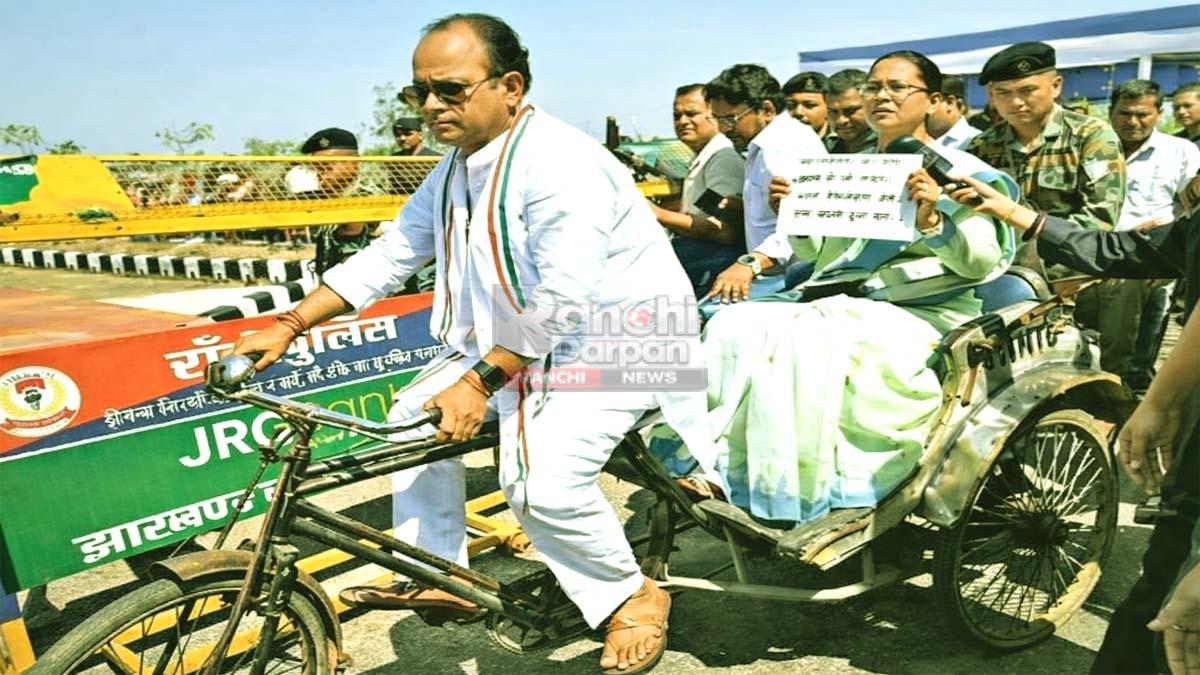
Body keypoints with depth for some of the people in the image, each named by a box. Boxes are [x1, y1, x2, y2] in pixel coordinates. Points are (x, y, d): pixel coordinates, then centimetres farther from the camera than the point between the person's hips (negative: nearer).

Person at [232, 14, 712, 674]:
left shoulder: (560, 164, -24)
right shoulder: (453, 173, 4)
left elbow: (564, 298, -29)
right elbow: (384, 258, 5)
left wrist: (479, 382, -27)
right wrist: (286, 326, 0)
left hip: (618, 334, -9)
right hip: (517, 339, 9)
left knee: (542, 481, -26)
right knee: (415, 418, 6)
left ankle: (632, 598, 3)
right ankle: (437, 576, 22)